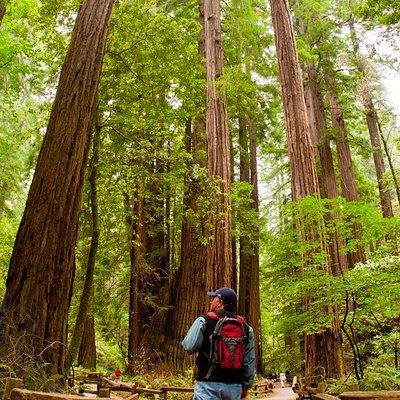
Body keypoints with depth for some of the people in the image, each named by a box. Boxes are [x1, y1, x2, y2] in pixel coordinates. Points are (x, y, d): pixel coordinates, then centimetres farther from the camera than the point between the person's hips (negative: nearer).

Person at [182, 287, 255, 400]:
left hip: (209, 383, -4)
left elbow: (189, 347, -7)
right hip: (234, 386, 4)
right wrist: (246, 386, 18)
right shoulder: (245, 327, 7)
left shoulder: (204, 321, -7)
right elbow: (250, 360, 8)